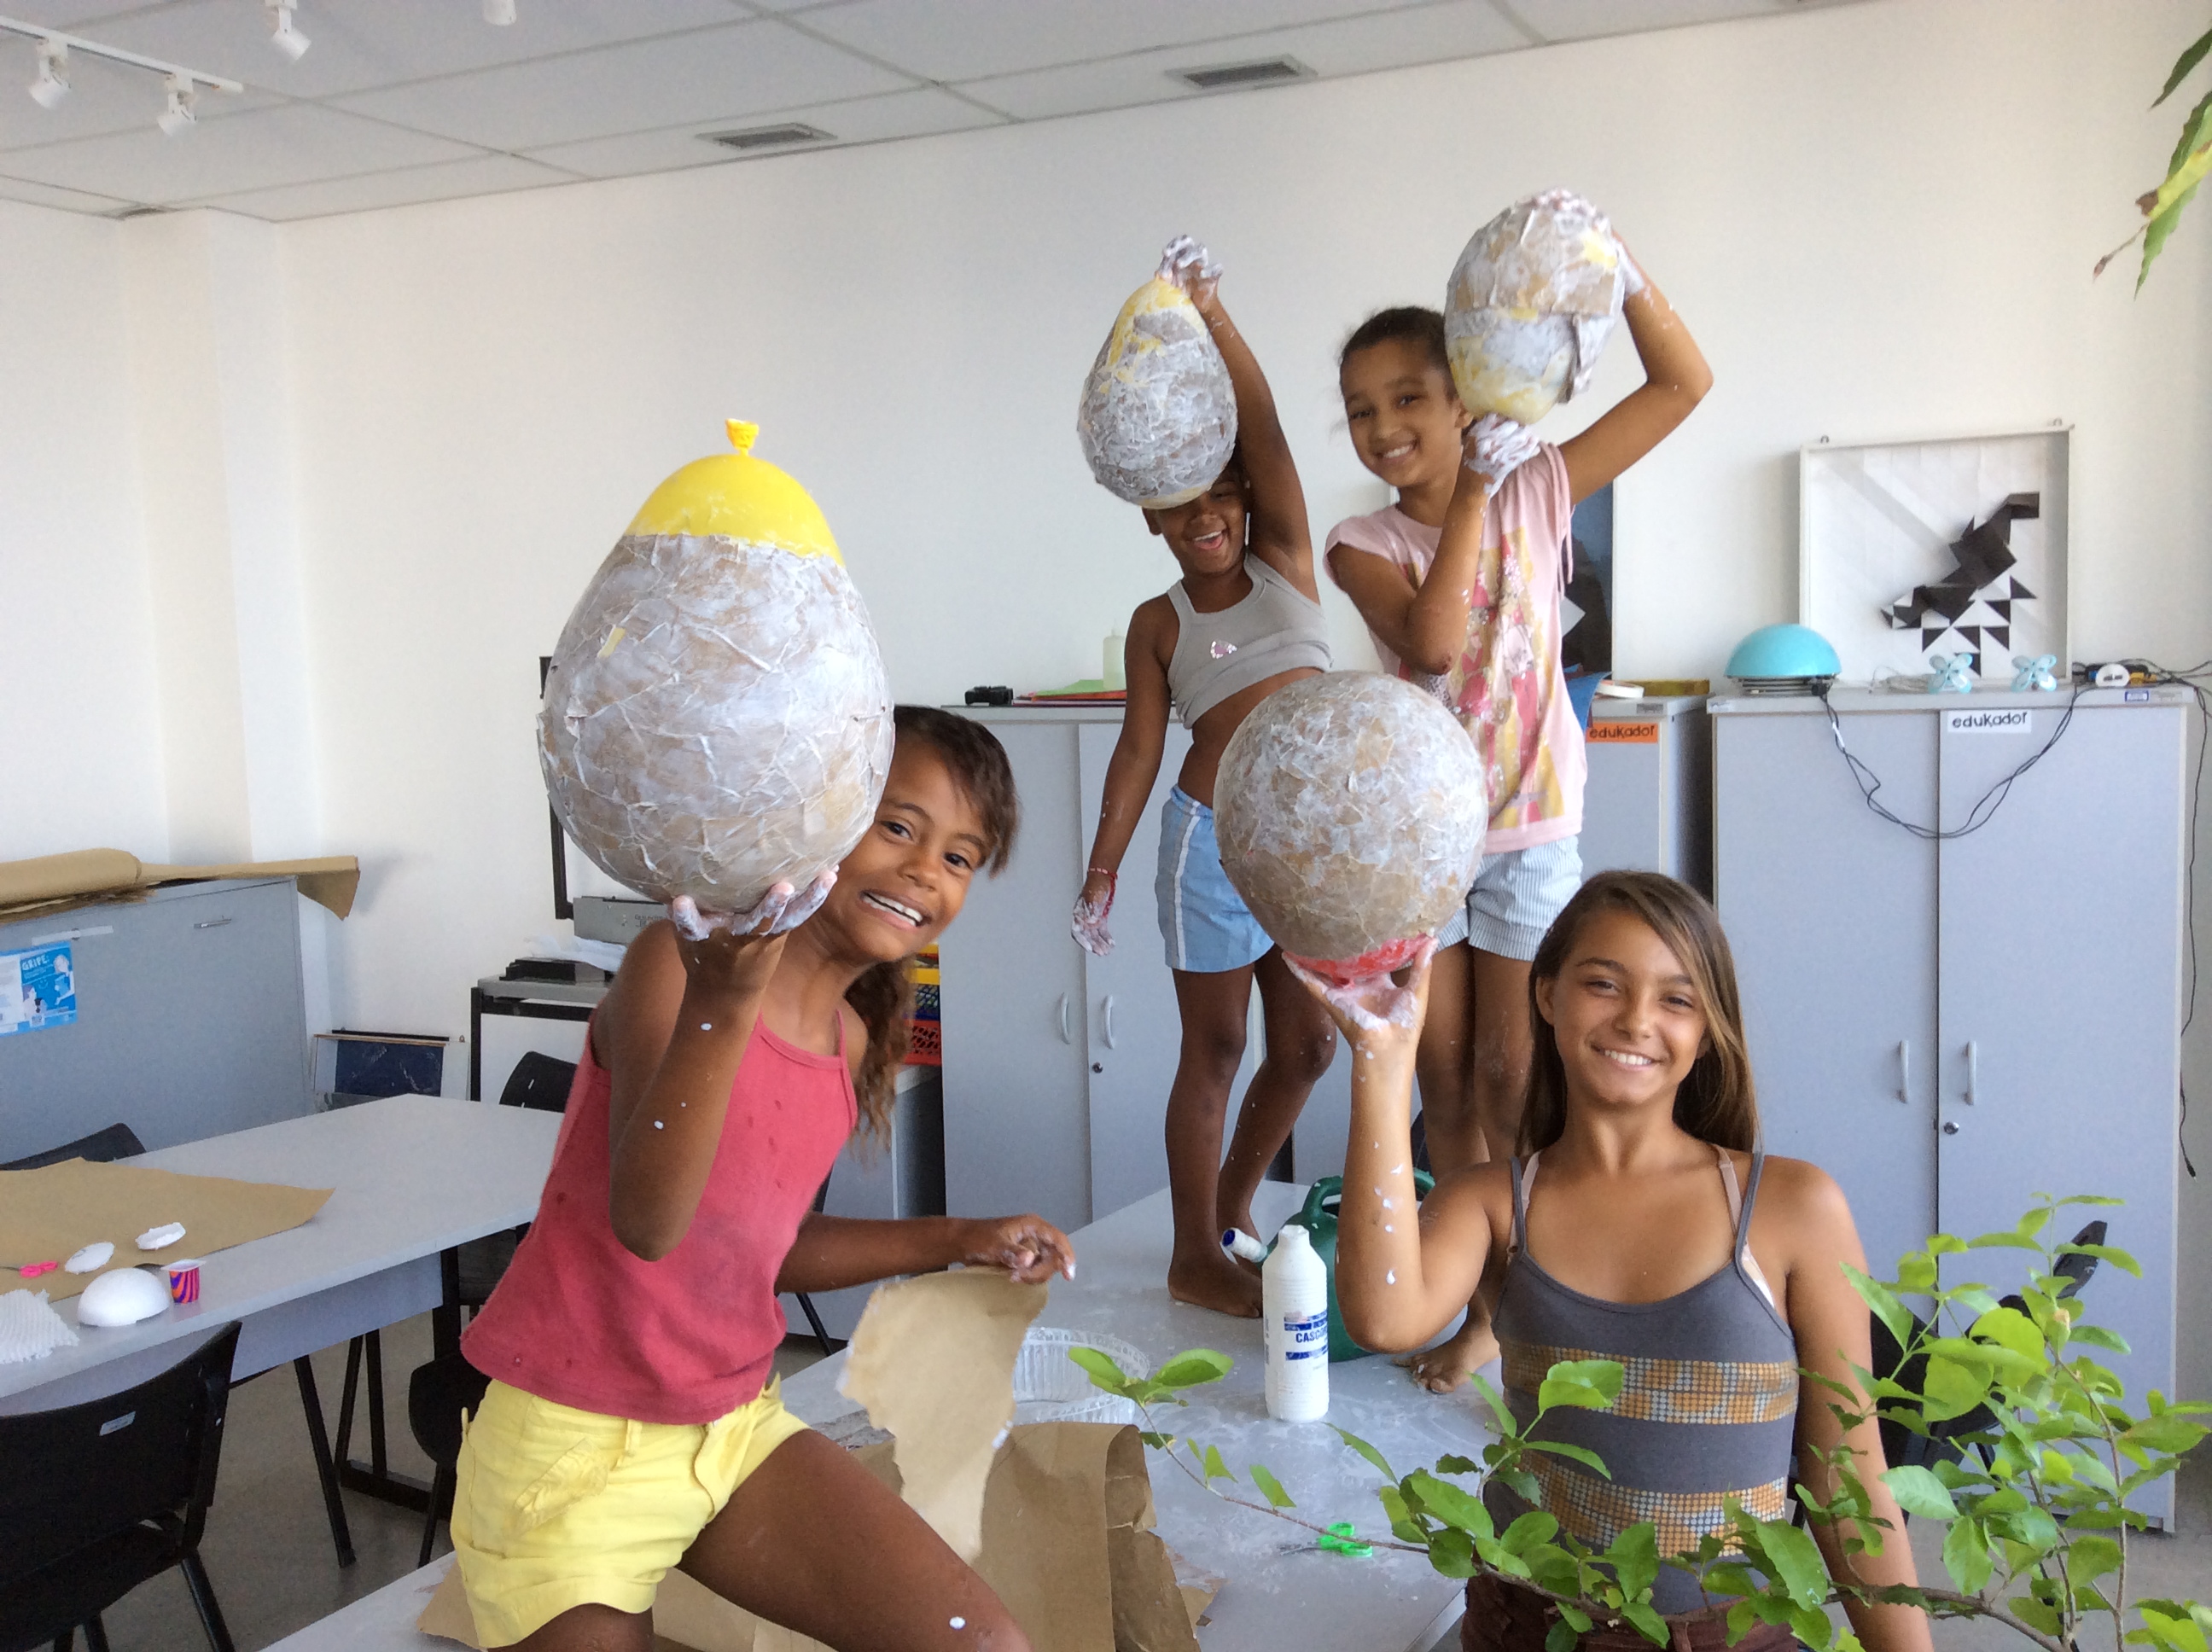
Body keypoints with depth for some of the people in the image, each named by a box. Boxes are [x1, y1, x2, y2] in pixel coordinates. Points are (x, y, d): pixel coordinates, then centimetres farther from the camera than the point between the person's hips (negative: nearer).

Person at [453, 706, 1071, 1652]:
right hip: (573, 1448, -6)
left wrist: (957, 1242, 12)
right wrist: (723, 1002, -42)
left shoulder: (854, 1039, 4)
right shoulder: (677, 962, -17)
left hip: (734, 1425, 6)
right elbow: (647, 1220, -30)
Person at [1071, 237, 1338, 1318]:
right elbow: (1138, 748, 1)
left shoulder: (1286, 564, 8)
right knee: (1217, 1047, 2)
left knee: (1306, 1047, 10)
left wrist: (1216, 318, -16)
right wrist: (1101, 868, -5)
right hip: (1214, 836, -3)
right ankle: (1196, 1261, 12)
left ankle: (1234, 1209, 30)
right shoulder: (1159, 623, 3)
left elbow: (1267, 436, -6)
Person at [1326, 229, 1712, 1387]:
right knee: (1448, 1088, 9)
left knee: (1515, 1086, 0)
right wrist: (1470, 498, -22)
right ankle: (1482, 1301, 25)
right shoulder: (1363, 544, -5)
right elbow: (1434, 641, -25)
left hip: (1529, 833, -1)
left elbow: (1683, 385, -6)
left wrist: (1617, 267, -18)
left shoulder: (1536, 492, -2)